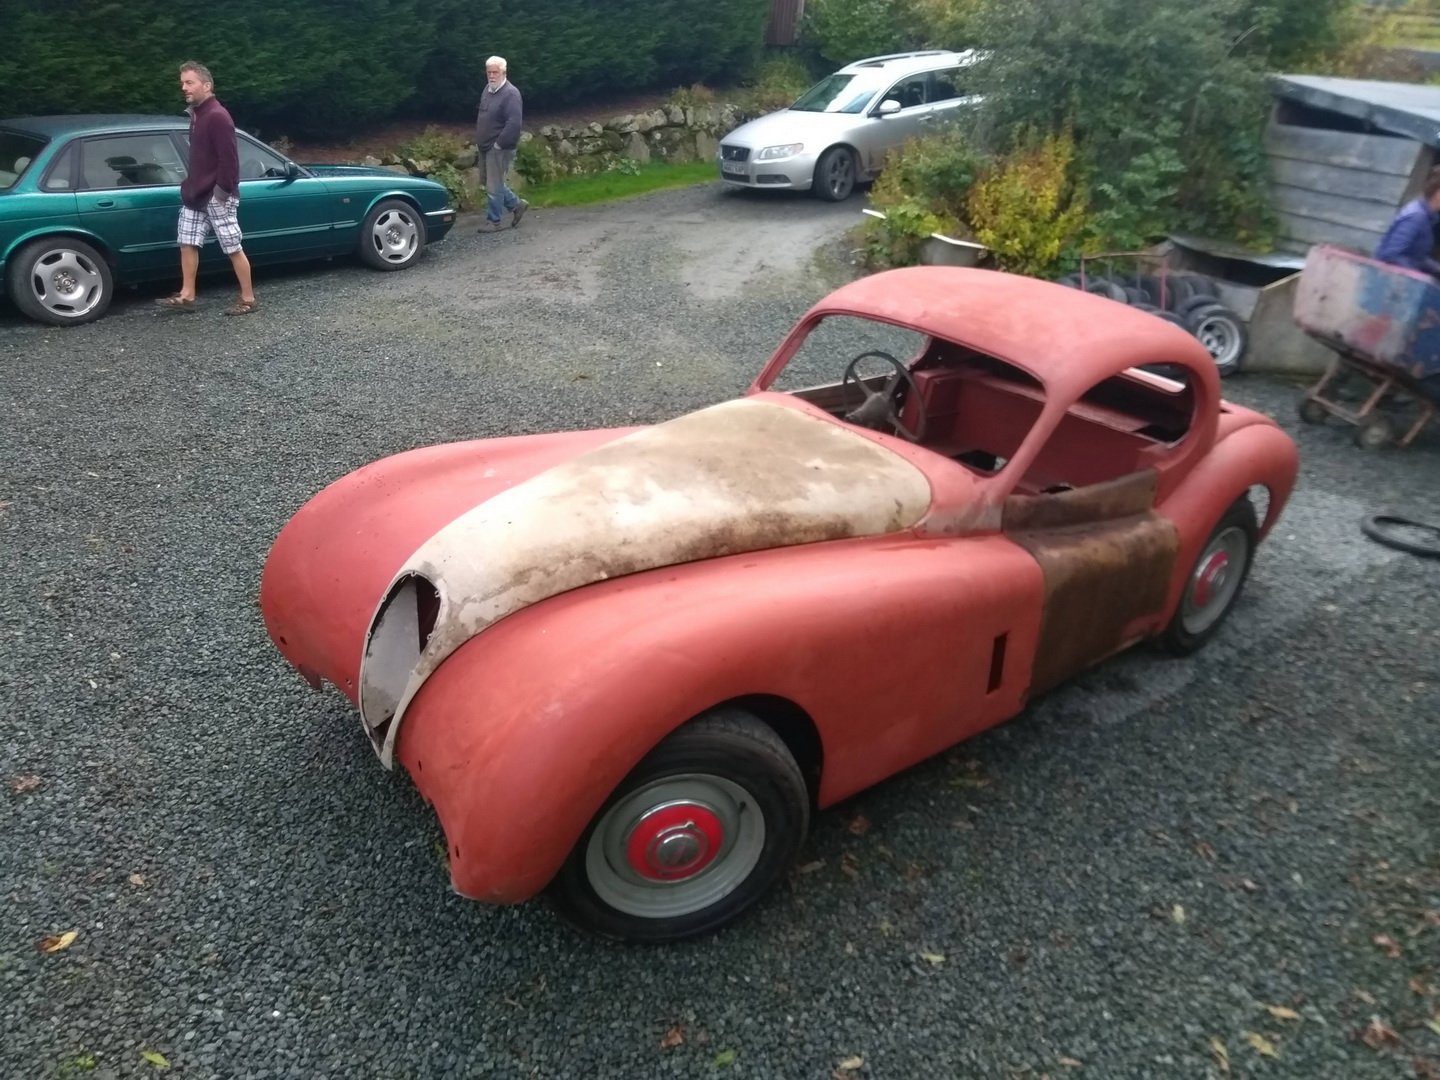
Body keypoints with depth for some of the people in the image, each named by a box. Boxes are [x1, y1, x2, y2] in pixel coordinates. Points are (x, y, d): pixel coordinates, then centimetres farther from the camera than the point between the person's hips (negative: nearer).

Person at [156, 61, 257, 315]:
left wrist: (223, 191, -21)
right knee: (188, 243, 10)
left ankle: (248, 299, 6)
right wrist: (190, 183, 17)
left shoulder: (217, 116, -17)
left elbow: (228, 158, -21)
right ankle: (187, 296, 16)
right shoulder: (197, 113, 14)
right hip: (196, 194, 10)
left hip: (217, 196, -10)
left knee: (233, 248, -2)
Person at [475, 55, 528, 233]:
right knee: (493, 183, 17)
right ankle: (517, 204, 32)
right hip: (485, 147, 9)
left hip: (499, 148, -9)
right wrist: (478, 140, 15)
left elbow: (513, 123, -24)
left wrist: (499, 143, -22)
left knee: (494, 186, -4)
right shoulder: (487, 89, 12)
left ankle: (494, 222, 6)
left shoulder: (510, 94, -16)